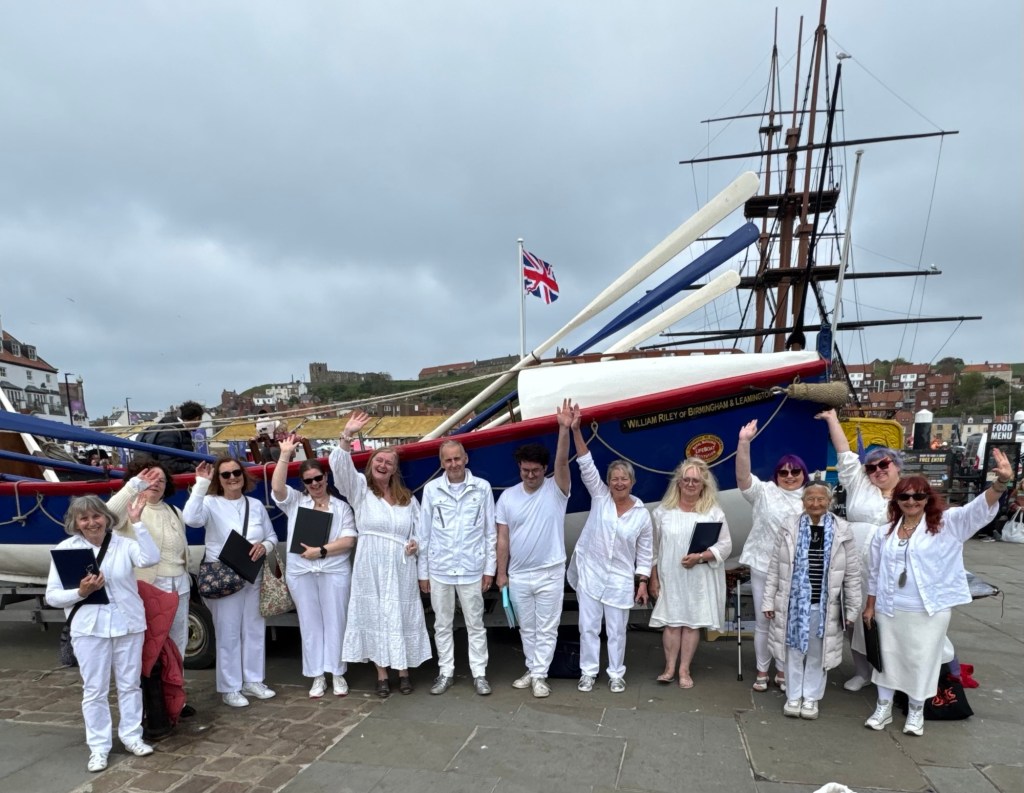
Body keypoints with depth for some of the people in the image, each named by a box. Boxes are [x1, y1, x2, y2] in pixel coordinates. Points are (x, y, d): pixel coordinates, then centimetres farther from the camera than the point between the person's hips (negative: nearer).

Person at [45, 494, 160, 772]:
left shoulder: (124, 544, -4)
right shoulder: (64, 549, -2)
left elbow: (150, 559, -24)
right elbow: (52, 596, 0)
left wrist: (137, 522, -24)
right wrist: (80, 593, -19)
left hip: (128, 624, 0)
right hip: (89, 628, 0)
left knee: (129, 684, 12)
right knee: (94, 689, 7)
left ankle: (131, 736, 28)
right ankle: (98, 747, 21)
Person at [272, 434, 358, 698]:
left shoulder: (341, 507, 5)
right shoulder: (294, 501, 7)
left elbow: (348, 541, -4)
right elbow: (277, 486, -14)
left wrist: (320, 551, -14)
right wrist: (285, 455, -18)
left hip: (335, 572, -1)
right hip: (301, 573, 1)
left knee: (335, 622, 5)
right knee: (310, 624, 8)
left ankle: (337, 674, 18)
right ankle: (317, 676, 19)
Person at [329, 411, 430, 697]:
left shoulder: (407, 497, 10)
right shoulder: (359, 488, 2)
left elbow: (420, 527, 17)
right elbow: (340, 466, -15)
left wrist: (416, 543, -5)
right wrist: (347, 437, -30)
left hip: (401, 567, 2)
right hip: (371, 567, -2)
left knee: (403, 617, 7)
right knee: (375, 617, 4)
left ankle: (403, 672, 22)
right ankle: (381, 676, 17)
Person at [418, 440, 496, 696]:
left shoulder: (482, 487, -4)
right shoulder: (431, 489, -2)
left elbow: (490, 531, 1)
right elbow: (424, 533, 2)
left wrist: (490, 568, -1)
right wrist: (422, 571, 3)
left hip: (472, 569, -1)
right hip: (439, 569, 1)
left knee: (475, 624, 9)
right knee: (442, 624, 12)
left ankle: (479, 673, 21)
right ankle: (445, 672, 26)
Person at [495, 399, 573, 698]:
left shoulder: (556, 490, -9)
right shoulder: (508, 497, -2)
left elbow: (562, 461, -28)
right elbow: (503, 538, 1)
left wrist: (564, 428, -42)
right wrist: (501, 572, 1)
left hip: (550, 574, -3)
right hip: (518, 576, 3)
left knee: (547, 629, 7)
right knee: (527, 628, 17)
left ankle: (540, 676, 19)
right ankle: (533, 671, 32)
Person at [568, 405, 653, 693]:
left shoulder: (642, 514, -3)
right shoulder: (599, 496, -4)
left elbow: (645, 552, 4)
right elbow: (587, 466, -13)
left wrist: (643, 583, 0)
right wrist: (576, 431, -22)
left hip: (620, 580, 0)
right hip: (590, 573, 0)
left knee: (616, 630, 10)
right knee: (589, 626, 7)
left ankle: (616, 674, 26)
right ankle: (588, 672, 22)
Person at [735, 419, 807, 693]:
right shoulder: (764, 491, -2)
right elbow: (742, 476, -19)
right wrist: (744, 442, -33)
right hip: (764, 567, -1)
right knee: (763, 621, 9)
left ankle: (782, 672, 26)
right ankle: (762, 672, 22)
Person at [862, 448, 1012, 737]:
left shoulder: (947, 523, -5)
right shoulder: (883, 533, 3)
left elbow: (981, 508, -21)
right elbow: (874, 573, 10)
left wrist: (1001, 482, -39)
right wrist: (870, 606, 10)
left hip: (930, 611, -2)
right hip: (890, 610, 3)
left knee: (923, 660, 10)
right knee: (888, 656, 13)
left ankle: (916, 712, 31)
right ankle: (883, 708, 31)